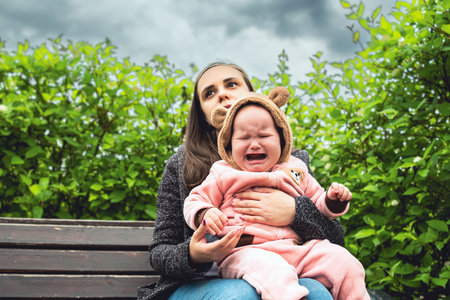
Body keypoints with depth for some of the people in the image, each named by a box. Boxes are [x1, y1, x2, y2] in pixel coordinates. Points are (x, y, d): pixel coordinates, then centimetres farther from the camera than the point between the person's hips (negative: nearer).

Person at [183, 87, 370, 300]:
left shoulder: (294, 172, 22)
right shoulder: (223, 175, 15)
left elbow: (318, 204, 30)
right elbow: (195, 202, 14)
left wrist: (333, 200, 7)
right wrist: (206, 214, -9)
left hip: (296, 248, 4)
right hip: (246, 252, -4)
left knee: (344, 263, -12)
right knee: (275, 275, -38)